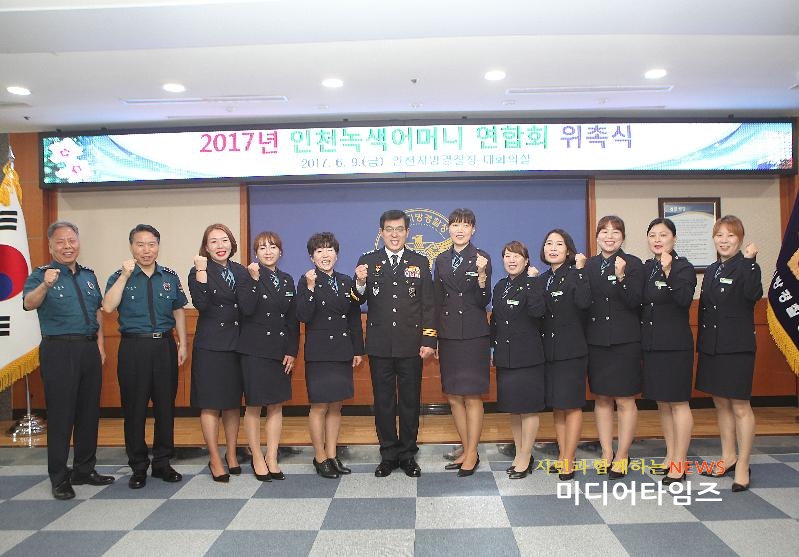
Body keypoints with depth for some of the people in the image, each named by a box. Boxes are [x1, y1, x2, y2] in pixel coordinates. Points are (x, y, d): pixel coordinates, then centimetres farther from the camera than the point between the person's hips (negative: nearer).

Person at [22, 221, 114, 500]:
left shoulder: (89, 275, 14)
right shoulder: (41, 274, -4)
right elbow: (29, 304, -23)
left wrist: (100, 345, 11)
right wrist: (45, 285, -42)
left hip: (89, 349, 6)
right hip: (59, 350, -6)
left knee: (89, 412, 11)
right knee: (61, 414, -1)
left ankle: (85, 470, 24)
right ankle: (59, 478, 9)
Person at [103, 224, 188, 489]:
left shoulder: (170, 277, 9)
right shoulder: (120, 277, 2)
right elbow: (108, 307, -13)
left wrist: (183, 344, 7)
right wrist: (125, 275, -16)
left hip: (165, 346, 2)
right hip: (134, 347, -2)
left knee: (166, 406, 8)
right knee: (134, 409, 4)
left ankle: (162, 462, 21)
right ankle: (138, 467, 17)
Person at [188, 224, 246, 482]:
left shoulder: (241, 272, 9)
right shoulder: (198, 272, -3)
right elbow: (201, 303, -20)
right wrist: (201, 271, -20)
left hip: (237, 345, 4)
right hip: (209, 346, -4)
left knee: (233, 402, 12)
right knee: (210, 404, 2)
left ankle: (231, 455, 25)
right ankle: (215, 459, 13)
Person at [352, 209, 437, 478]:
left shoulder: (420, 262, 4)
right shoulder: (368, 261, 3)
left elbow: (428, 305, 1)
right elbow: (359, 300, -2)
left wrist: (429, 340, -5)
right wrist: (360, 283, -23)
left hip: (411, 345, 0)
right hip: (379, 345, 0)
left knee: (410, 401, 9)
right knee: (383, 401, 9)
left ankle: (408, 454, 23)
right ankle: (388, 454, 22)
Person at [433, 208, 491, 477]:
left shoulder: (482, 258, -3)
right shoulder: (441, 260, 11)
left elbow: (483, 302, -7)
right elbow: (437, 300, 13)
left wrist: (482, 274, -23)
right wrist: (434, 336, 11)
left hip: (473, 336, -5)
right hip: (448, 336, 5)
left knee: (472, 396, 0)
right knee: (454, 397, 9)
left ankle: (472, 454, 11)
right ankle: (466, 450, 23)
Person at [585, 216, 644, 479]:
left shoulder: (633, 264, -3)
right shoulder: (588, 265, 8)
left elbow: (635, 303, -12)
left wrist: (621, 278, -23)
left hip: (624, 341, -4)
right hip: (596, 341, 4)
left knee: (625, 400, 3)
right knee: (601, 398, 10)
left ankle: (622, 456, 16)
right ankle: (606, 453, 22)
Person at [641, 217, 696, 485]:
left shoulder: (683, 267, -7)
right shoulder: (646, 268, 10)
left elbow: (684, 299, -22)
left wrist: (669, 271, -28)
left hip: (675, 345, -6)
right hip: (651, 343, 7)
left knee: (678, 402, -1)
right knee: (662, 402, 14)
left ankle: (679, 464, 8)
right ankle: (670, 456, 25)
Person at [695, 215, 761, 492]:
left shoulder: (745, 266, -7)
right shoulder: (711, 270, 12)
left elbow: (754, 294, -28)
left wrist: (748, 261, -27)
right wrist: (702, 344, 12)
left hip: (737, 346, -7)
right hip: (711, 346, 7)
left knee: (740, 406, 0)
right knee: (720, 404, 15)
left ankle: (742, 466, 12)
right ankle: (728, 458, 29)